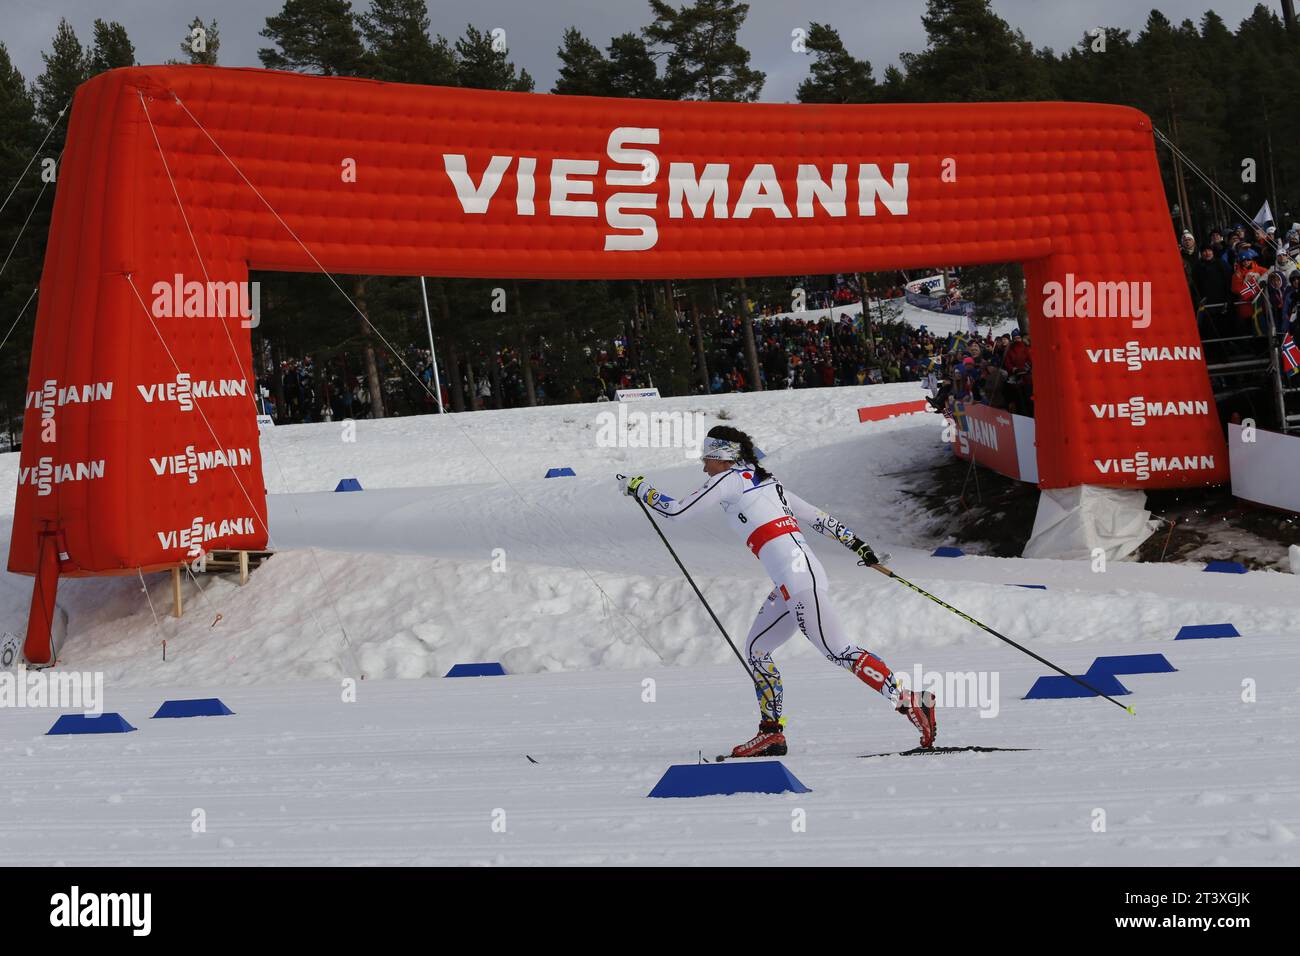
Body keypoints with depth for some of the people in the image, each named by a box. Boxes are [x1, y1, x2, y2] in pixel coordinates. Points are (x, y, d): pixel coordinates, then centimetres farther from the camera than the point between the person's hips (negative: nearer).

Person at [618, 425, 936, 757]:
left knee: (839, 652, -12)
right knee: (756, 649, 17)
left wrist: (639, 488, 18)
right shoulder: (765, 481, 23)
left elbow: (676, 511, 4)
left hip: (797, 579, -10)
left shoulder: (730, 480, -1)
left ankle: (910, 700, -19)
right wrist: (855, 543, 27)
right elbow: (816, 517, 24)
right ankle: (771, 732, 16)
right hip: (791, 585, 10)